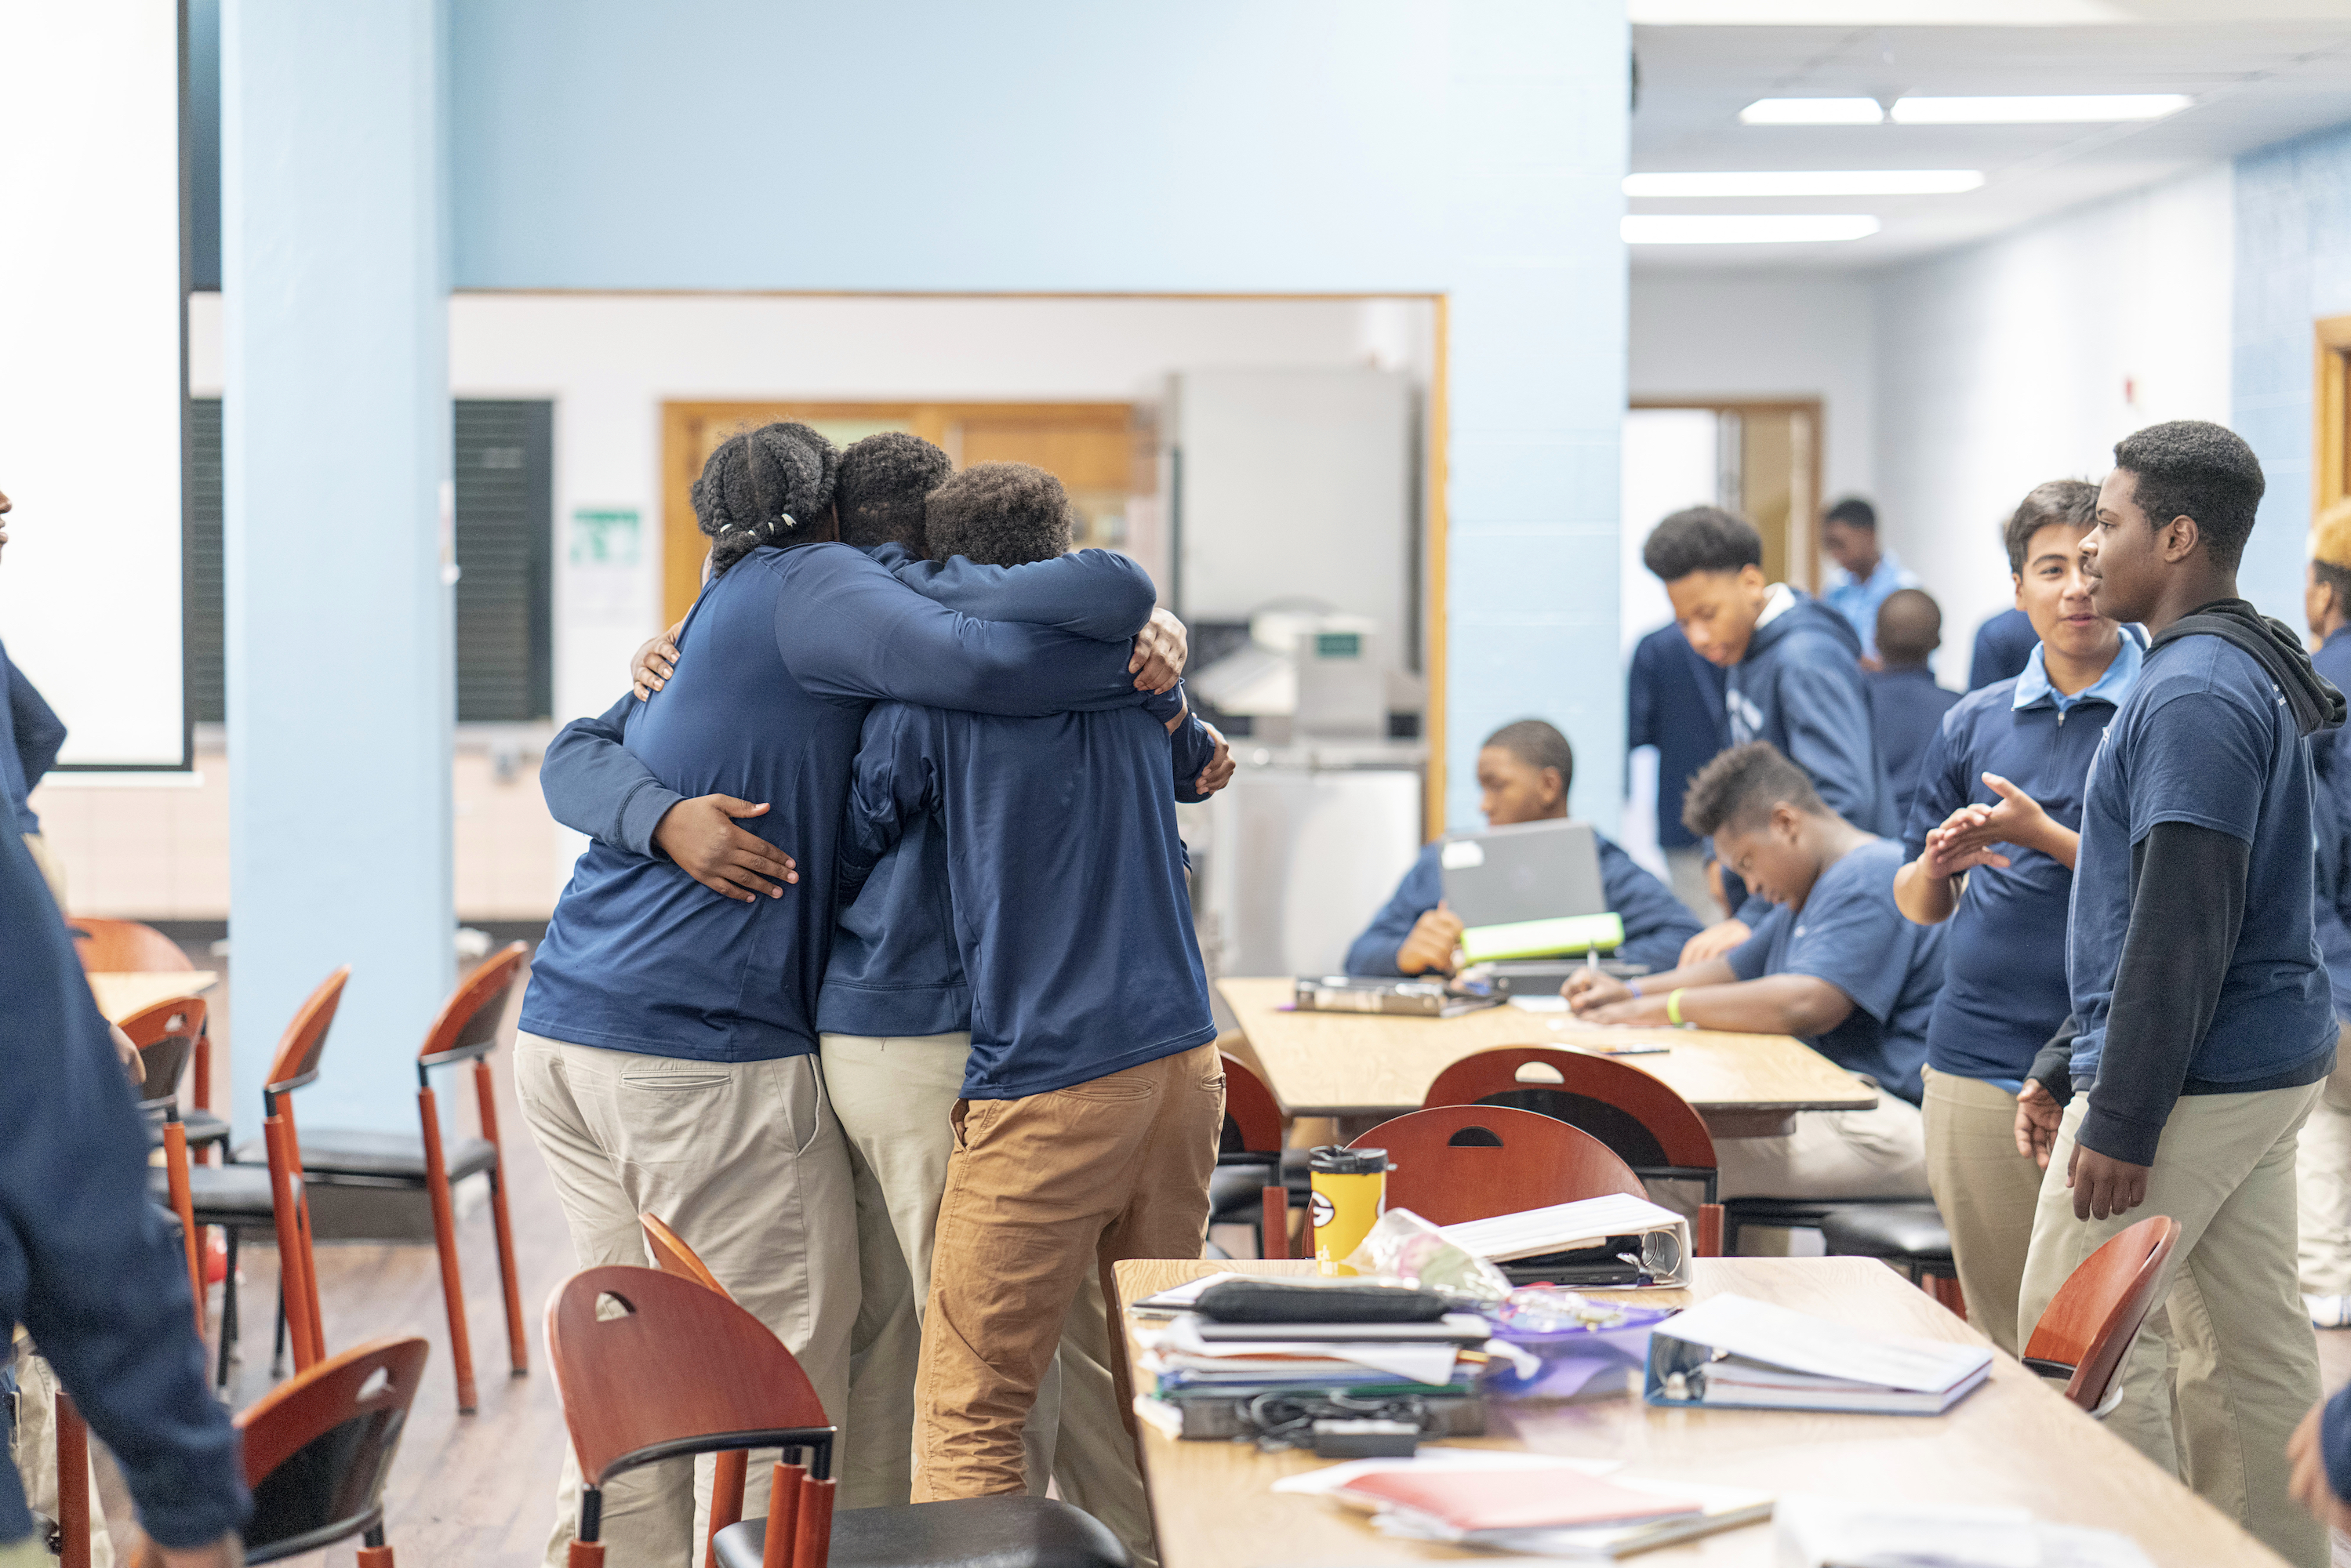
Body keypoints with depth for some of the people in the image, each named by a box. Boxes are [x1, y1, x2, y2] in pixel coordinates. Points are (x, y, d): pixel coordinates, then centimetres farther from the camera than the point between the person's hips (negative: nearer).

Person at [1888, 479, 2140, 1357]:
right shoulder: (1975, 723, 14)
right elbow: (1917, 904, 17)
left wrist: (2044, 836, -14)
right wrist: (1939, 864, -4)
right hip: (1979, 1060, 4)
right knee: (2000, 1336, 8)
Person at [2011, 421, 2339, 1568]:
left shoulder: (2193, 695, -17)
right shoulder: (2244, 676, 16)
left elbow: (2181, 928, -22)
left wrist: (2120, 1117, -20)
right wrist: (2064, 1067, 22)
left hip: (2192, 1075, -10)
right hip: (2266, 1065, 10)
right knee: (2250, 1345, 11)